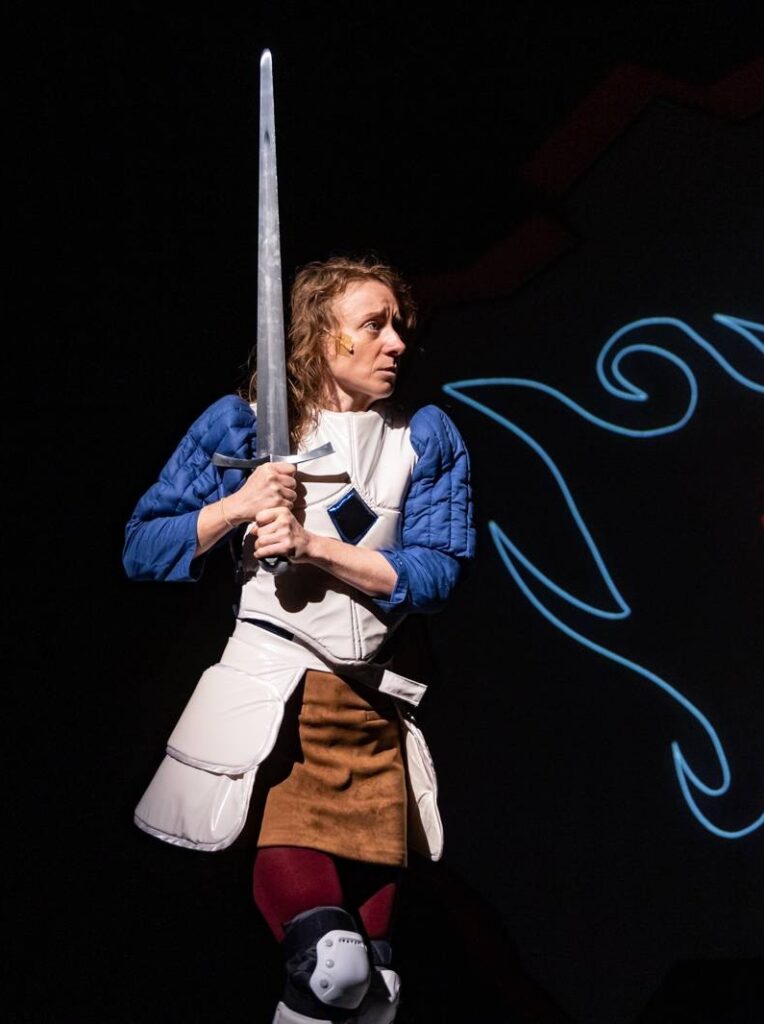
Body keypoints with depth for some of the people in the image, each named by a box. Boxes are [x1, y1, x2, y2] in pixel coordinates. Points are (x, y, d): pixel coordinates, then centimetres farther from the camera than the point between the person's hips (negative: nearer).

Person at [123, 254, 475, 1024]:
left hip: (372, 697, 3)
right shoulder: (240, 423, 4)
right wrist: (237, 506, -12)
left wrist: (313, 546, -11)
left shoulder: (425, 436, 7)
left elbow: (435, 574, -2)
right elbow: (141, 552, 3)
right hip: (265, 684, -2)